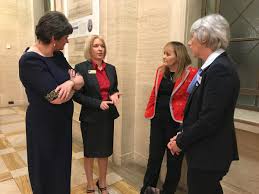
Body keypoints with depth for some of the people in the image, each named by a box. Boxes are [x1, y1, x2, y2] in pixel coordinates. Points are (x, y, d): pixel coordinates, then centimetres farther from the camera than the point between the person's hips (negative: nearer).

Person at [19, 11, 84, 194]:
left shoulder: (58, 55, 3)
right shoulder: (30, 61, -21)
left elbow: (80, 80, 0)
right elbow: (57, 97, -26)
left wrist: (70, 83, -22)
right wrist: (72, 85, -7)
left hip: (62, 123, 7)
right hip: (44, 127, -7)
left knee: (62, 167, 23)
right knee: (48, 173, 14)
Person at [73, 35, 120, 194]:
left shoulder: (111, 68, 5)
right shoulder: (81, 68, -9)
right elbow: (77, 95, -11)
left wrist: (115, 95, -9)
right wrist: (98, 103, -19)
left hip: (108, 116, 4)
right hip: (90, 117, -4)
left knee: (105, 152, 15)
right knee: (90, 153, 14)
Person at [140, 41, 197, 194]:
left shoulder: (191, 73, -11)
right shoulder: (161, 71, 7)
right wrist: (150, 111, 9)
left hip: (176, 122, -5)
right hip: (158, 119, 5)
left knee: (173, 160, 13)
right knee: (154, 157, 16)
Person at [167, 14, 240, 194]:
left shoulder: (220, 69, -23)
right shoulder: (215, 65, 6)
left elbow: (209, 120, -26)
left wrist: (181, 142, -12)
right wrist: (181, 136, 4)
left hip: (209, 154, -9)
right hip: (206, 151, 9)